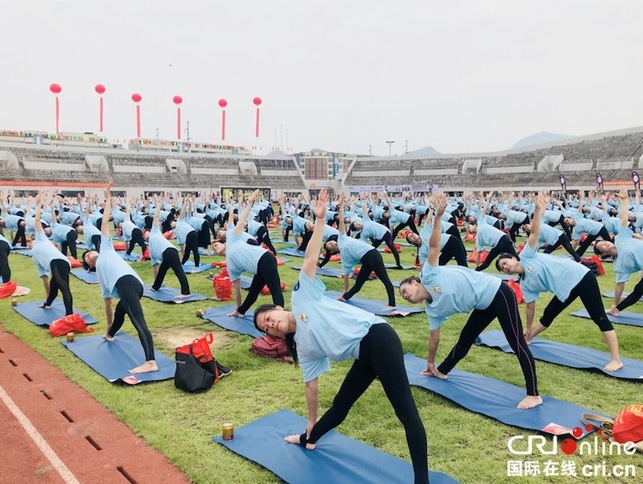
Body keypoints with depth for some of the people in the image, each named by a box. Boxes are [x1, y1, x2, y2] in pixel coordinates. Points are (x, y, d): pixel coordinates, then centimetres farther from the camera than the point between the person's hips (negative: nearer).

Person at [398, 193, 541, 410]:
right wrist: (430, 363, 22)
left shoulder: (428, 275, -10)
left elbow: (434, 246, -15)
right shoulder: (433, 309, 8)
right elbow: (434, 337, 16)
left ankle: (533, 395, -8)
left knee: (517, 343, -9)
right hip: (484, 306, 8)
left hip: (497, 292, -8)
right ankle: (442, 371, 36)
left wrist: (438, 216, -24)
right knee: (465, 339, 16)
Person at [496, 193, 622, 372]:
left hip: (580, 276, -7)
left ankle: (615, 360, -13)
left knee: (599, 317, -11)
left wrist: (539, 210, -27)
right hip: (565, 290, 7)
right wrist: (528, 330, 18)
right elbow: (530, 306, 15)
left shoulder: (526, 255, -5)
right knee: (548, 315, 17)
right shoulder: (525, 285, 8)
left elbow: (535, 232, -14)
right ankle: (526, 341, 39)